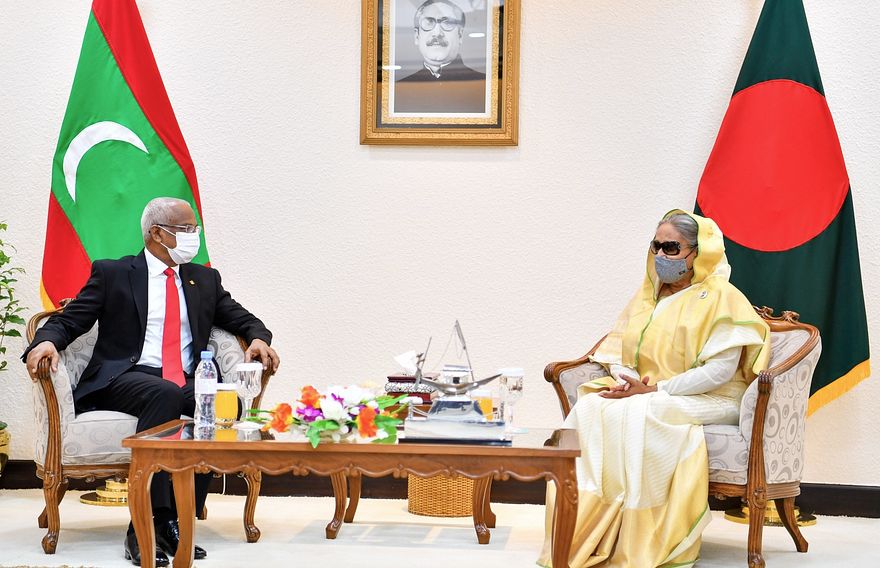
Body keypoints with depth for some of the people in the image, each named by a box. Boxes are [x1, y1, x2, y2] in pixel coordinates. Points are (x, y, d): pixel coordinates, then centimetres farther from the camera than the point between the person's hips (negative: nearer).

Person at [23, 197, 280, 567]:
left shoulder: (205, 279, 22)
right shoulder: (112, 274, 11)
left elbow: (240, 318, 21)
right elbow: (69, 320, 5)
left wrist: (258, 337, -4)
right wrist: (47, 340, -18)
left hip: (188, 383, 4)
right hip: (124, 379, -4)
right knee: (164, 395, -39)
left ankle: (175, 521, -29)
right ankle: (146, 527, -39)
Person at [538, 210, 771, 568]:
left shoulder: (720, 297, -5)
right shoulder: (647, 295, 17)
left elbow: (720, 370, -15)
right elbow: (616, 348, 15)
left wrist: (654, 389, -19)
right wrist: (625, 380, -9)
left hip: (708, 401, -6)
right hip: (640, 393, 6)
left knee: (634, 415, -35)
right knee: (589, 410, -23)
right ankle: (581, 536, -28)